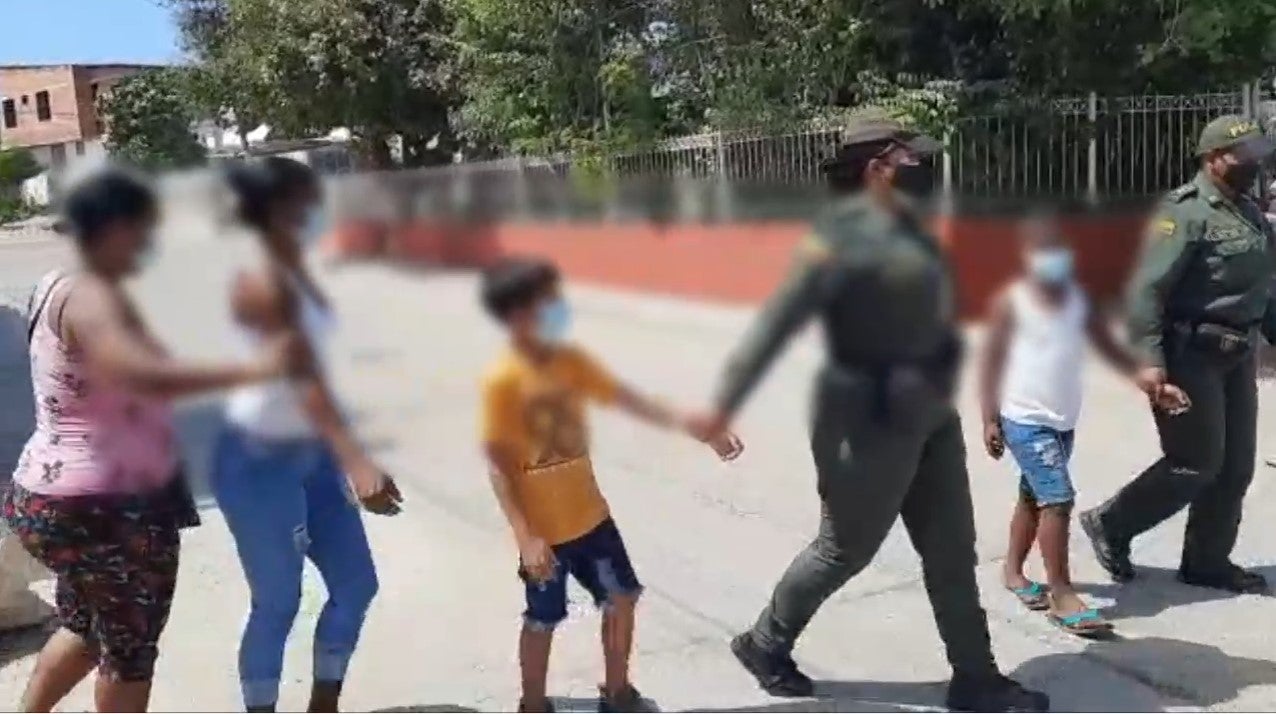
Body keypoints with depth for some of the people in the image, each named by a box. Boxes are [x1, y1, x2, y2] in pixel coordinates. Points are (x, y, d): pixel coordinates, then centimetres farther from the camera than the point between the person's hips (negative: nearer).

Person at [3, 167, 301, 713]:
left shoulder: (59, 287, 9)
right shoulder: (93, 298, -23)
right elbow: (140, 375, -43)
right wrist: (251, 369, -48)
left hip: (58, 496, 10)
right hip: (104, 507, -10)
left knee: (86, 627, 29)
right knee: (130, 646, 11)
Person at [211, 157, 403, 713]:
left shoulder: (295, 273, 8)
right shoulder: (263, 281, -20)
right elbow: (302, 377, -33)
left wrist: (349, 457, 22)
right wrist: (356, 461, -42)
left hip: (310, 452, 9)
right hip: (259, 460, -9)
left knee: (356, 583, 12)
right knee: (278, 603, 1)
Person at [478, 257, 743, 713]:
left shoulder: (571, 360, -2)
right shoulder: (503, 381, -21)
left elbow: (628, 400, 0)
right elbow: (498, 466, -19)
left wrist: (697, 429, -6)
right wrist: (525, 537, -23)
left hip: (589, 514, 7)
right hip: (543, 529, -7)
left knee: (622, 597, 16)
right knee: (542, 621, 10)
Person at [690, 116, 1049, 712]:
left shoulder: (907, 227, 8)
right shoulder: (847, 233, -18)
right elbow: (778, 321, -22)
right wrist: (726, 403, -26)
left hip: (929, 415, 8)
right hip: (872, 423, -8)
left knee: (952, 550, 13)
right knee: (844, 550, 7)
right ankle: (763, 645, 28)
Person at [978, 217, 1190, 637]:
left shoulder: (1079, 299, 4)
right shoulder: (1010, 302, -10)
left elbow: (1111, 350, 4)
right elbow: (992, 362, -8)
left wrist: (1153, 384, -9)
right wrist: (990, 419, -10)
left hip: (1063, 421, 6)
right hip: (1024, 420, -6)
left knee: (1034, 497, 18)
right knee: (1058, 498, -14)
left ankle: (1013, 570, 35)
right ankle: (1062, 595, -8)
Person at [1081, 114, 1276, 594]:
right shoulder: (1185, 211, -13)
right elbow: (1146, 288, -20)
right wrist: (1150, 358, -26)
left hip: (1237, 357, 9)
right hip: (1191, 355, -8)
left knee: (1236, 467, 10)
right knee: (1196, 464, -5)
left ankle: (1207, 562, 22)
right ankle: (1110, 524, 12)